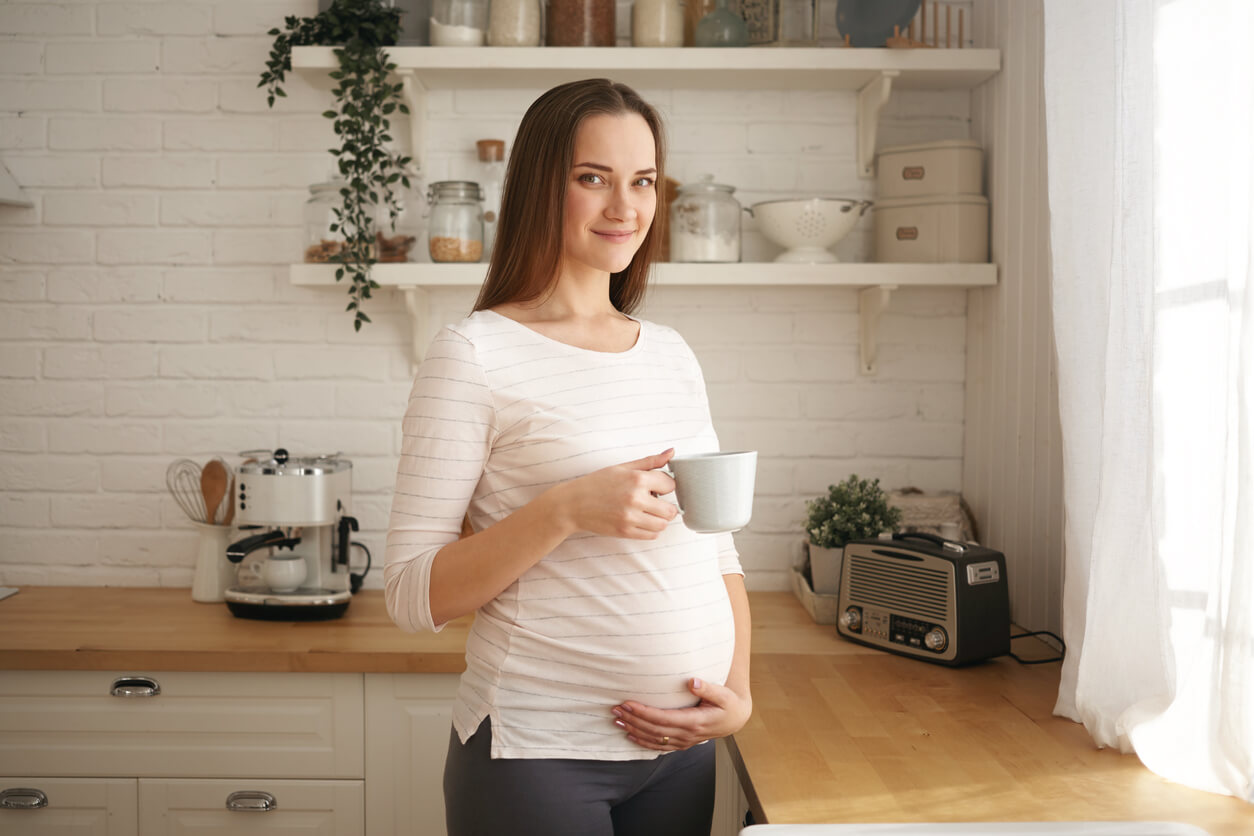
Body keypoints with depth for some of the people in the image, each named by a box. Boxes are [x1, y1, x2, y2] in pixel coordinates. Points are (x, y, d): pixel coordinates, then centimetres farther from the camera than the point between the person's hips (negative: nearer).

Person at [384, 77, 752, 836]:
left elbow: (718, 552, 13)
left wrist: (738, 692, -2)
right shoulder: (475, 356, -9)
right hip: (539, 752, -5)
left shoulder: (673, 355, 8)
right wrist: (565, 511, -23)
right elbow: (414, 595, -12)